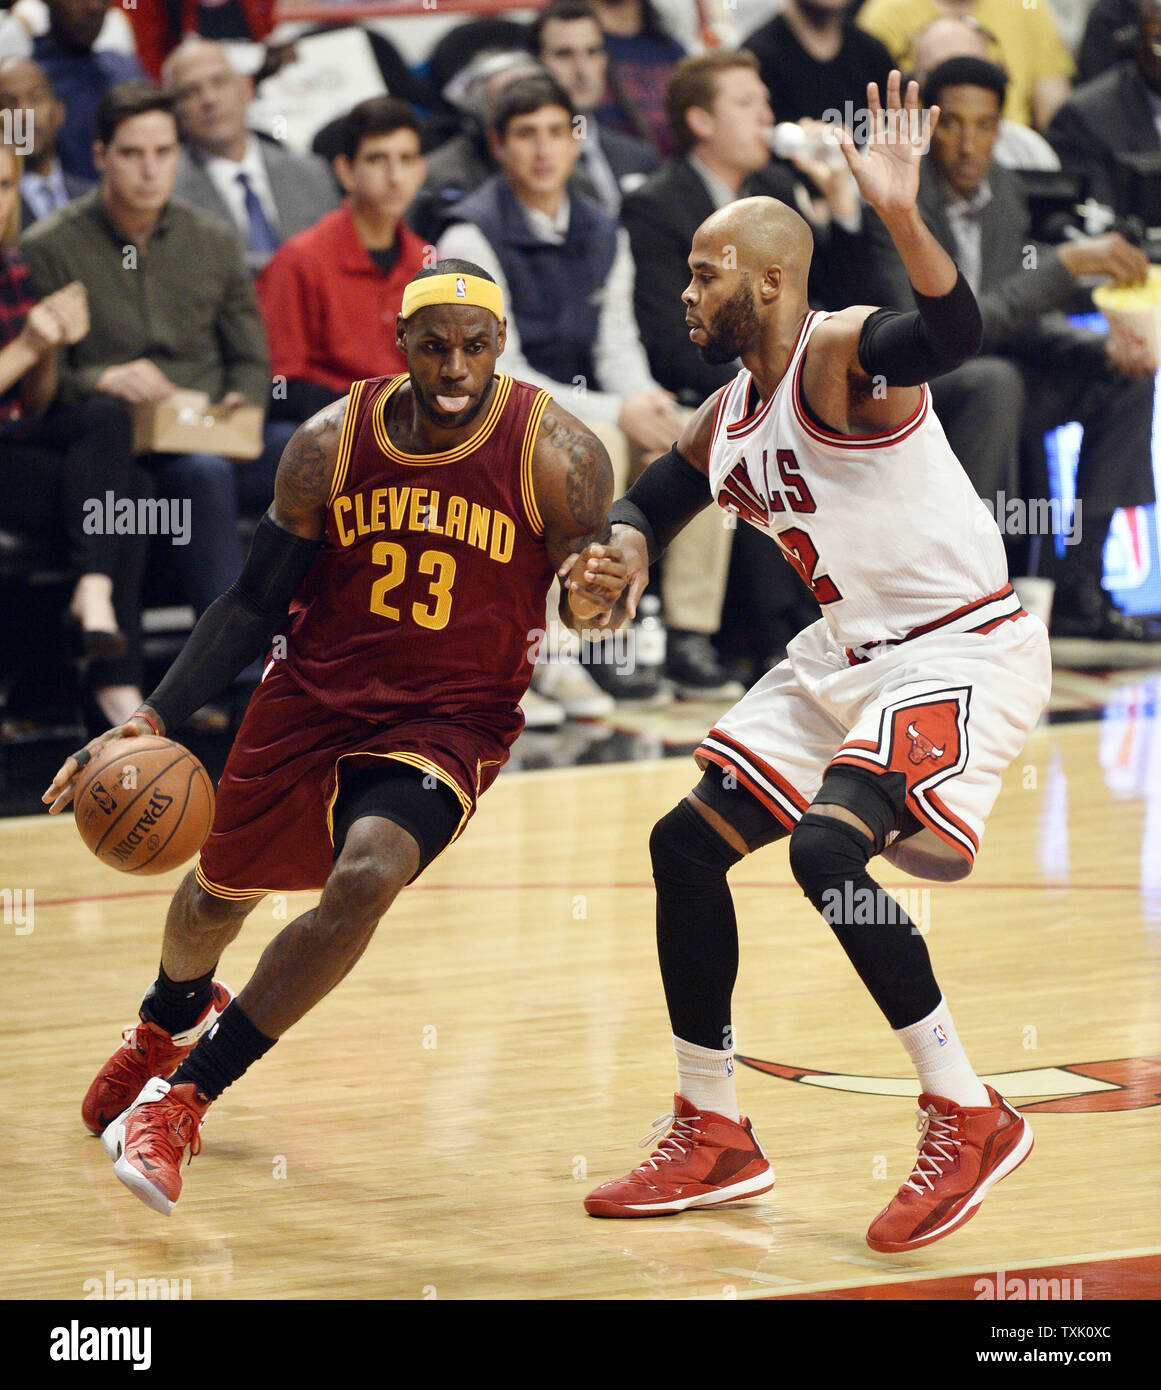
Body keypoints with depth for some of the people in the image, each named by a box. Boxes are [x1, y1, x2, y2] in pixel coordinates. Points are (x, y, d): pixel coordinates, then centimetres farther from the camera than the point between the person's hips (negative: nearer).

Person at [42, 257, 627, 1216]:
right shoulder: (332, 444, -10)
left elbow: (586, 601, -7)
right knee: (220, 888, 20)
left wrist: (590, 596, -33)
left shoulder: (556, 454, -17)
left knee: (365, 878, -30)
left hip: (448, 722, -3)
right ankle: (172, 1019, 60)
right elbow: (257, 601, -1)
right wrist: (150, 723, -9)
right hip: (314, 695, 3)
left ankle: (184, 1096, -15)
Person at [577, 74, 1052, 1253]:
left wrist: (901, 218, -56)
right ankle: (713, 1138, 19)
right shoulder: (727, 423, 8)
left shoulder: (840, 356, -19)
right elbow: (654, 494, 26)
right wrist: (627, 540, 2)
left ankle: (970, 1120, -12)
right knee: (688, 844, 7)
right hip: (848, 654, 10)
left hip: (963, 647, -10)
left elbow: (952, 335, -40)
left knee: (828, 849, -27)